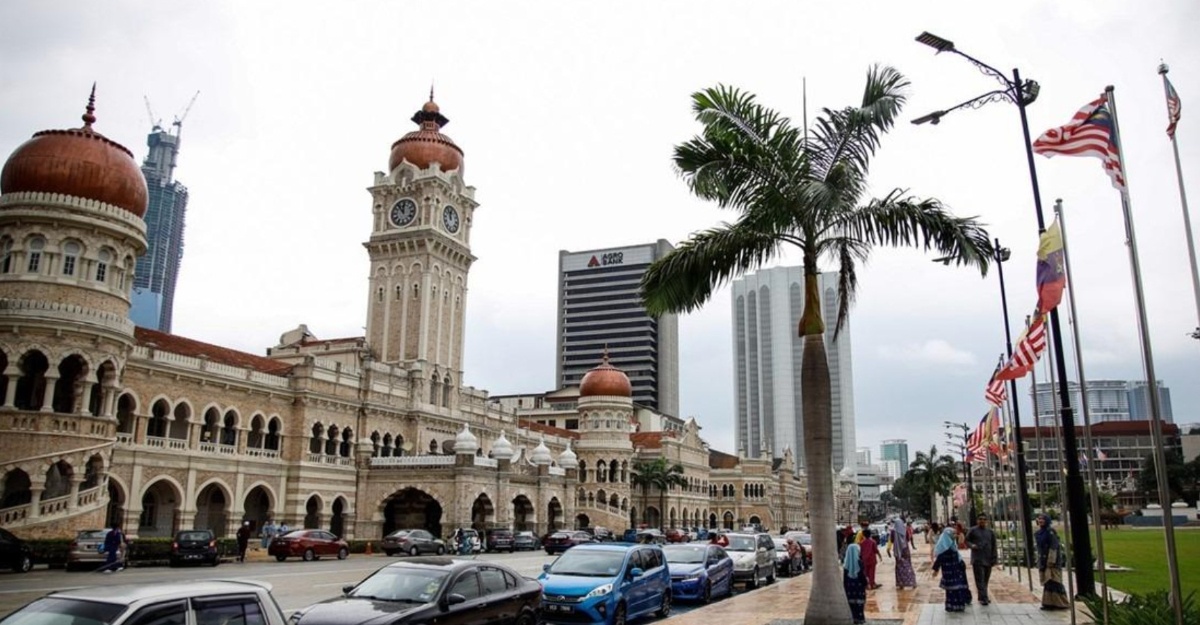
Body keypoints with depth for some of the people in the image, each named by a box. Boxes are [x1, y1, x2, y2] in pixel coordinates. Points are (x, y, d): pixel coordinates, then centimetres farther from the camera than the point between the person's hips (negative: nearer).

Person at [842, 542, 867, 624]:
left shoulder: (846, 562, -5)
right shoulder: (859, 561, -14)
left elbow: (844, 576, -1)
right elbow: (863, 574, -11)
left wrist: (844, 585, 7)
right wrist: (865, 583, 1)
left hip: (849, 585, 2)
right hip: (859, 584, -2)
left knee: (850, 601, 8)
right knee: (859, 602, 6)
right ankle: (859, 617, 9)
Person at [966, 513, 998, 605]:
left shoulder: (990, 532, 10)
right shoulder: (973, 530, 1)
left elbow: (994, 546, 10)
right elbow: (967, 541, 7)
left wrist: (994, 559, 5)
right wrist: (971, 545, -15)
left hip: (988, 559, 4)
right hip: (977, 559, -4)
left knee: (986, 579, 9)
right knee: (980, 579, -8)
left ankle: (982, 597, 20)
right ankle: (983, 598, -10)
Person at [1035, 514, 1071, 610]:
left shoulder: (1050, 531, -11)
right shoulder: (1038, 533, 13)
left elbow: (1054, 546, -16)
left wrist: (1051, 560, -20)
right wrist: (1039, 562, 17)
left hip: (1052, 559, -8)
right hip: (1043, 560, 8)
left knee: (1053, 581, -7)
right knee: (1047, 582, 8)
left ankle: (1061, 603, 1)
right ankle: (1049, 603, 11)